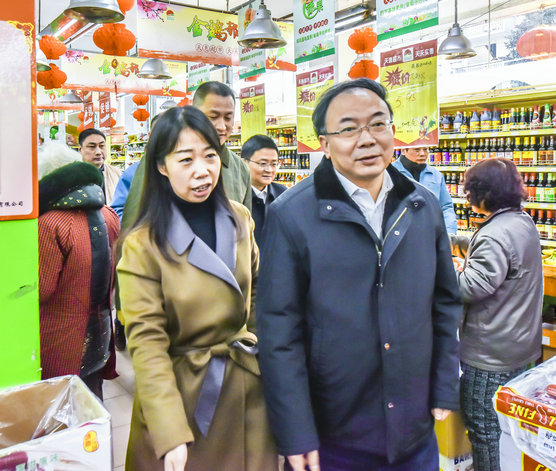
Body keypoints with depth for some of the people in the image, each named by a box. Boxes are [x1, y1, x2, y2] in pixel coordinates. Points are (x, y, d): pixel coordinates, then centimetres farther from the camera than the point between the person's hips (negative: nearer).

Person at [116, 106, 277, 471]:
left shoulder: (240, 219, -1)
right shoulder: (143, 245, -15)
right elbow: (147, 344, -18)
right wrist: (170, 435, -24)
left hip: (249, 389, 4)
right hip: (185, 393, -4)